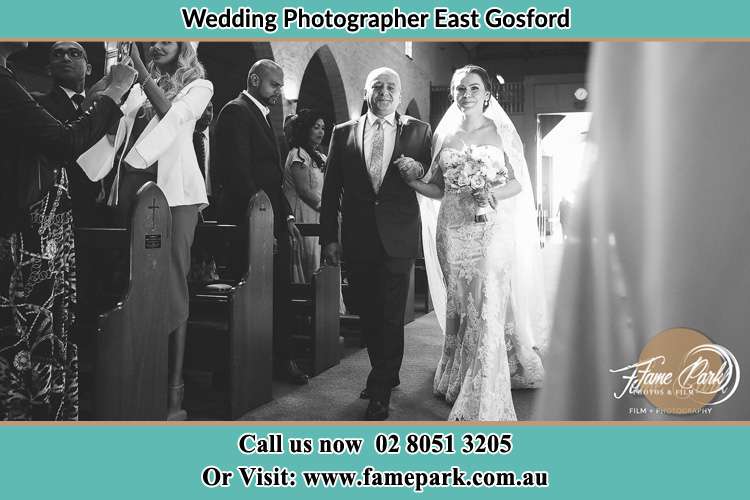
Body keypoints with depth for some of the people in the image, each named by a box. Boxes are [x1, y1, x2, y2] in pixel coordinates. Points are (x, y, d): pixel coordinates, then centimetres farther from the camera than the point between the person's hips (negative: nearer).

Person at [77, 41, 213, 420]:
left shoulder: (198, 85, 10)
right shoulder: (138, 88, 22)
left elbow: (172, 114, -9)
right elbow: (117, 129, 14)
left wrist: (140, 69, -14)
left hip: (173, 189, -5)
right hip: (132, 186, 5)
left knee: (171, 285, -8)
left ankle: (174, 392, -7)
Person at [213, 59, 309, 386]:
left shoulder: (261, 116, 21)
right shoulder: (236, 112, -8)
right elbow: (238, 172, -18)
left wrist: (287, 217, 13)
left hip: (273, 221, 9)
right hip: (250, 222, -9)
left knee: (281, 293, 11)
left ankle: (282, 360, 20)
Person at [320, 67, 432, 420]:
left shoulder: (419, 132, 6)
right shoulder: (344, 133, 8)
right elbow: (331, 189, 7)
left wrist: (419, 170, -14)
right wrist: (328, 237, 2)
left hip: (398, 239, -2)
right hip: (357, 240, 2)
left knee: (391, 316, -1)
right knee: (368, 314, 13)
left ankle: (380, 392, 10)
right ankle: (386, 375, 33)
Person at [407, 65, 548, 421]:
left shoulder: (502, 131, 5)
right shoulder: (443, 135, 12)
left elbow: (518, 182, 3)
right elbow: (438, 189, 13)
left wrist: (492, 194, -16)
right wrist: (411, 180, -4)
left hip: (492, 227, -2)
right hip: (452, 228, 3)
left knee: (487, 308, -8)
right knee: (458, 304, 8)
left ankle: (483, 403, -1)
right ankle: (457, 381, 25)